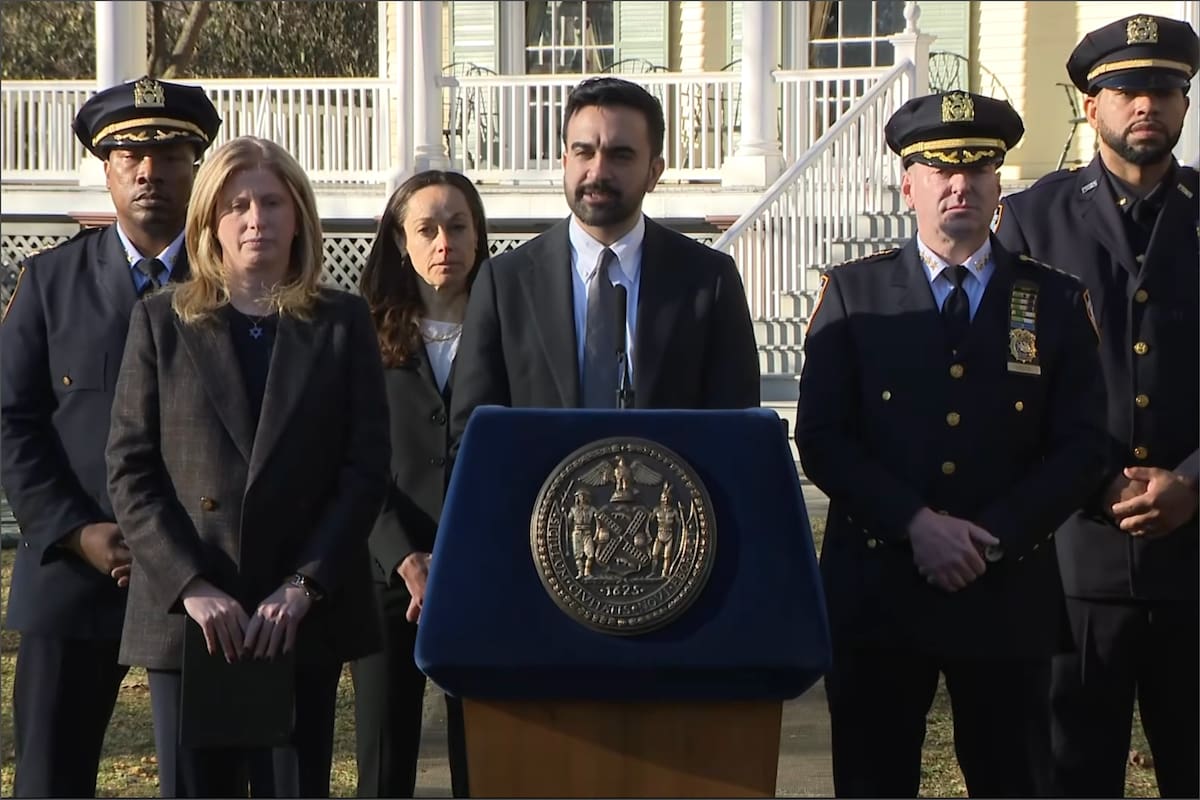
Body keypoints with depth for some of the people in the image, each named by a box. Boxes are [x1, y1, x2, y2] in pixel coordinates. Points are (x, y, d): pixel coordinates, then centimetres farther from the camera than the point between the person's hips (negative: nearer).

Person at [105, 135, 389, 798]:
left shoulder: (343, 322, 9)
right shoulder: (160, 321, 9)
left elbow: (367, 469, 3)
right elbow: (129, 471, 2)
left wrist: (304, 587, -9)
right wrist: (192, 587, -11)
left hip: (305, 618, 0)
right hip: (183, 616, 0)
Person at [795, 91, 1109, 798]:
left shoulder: (1057, 302, 7)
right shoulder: (853, 294, 5)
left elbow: (1082, 448, 1)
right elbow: (821, 439, -2)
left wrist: (992, 538, -11)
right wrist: (916, 524, -14)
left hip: (1009, 595, 1)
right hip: (876, 587, 0)